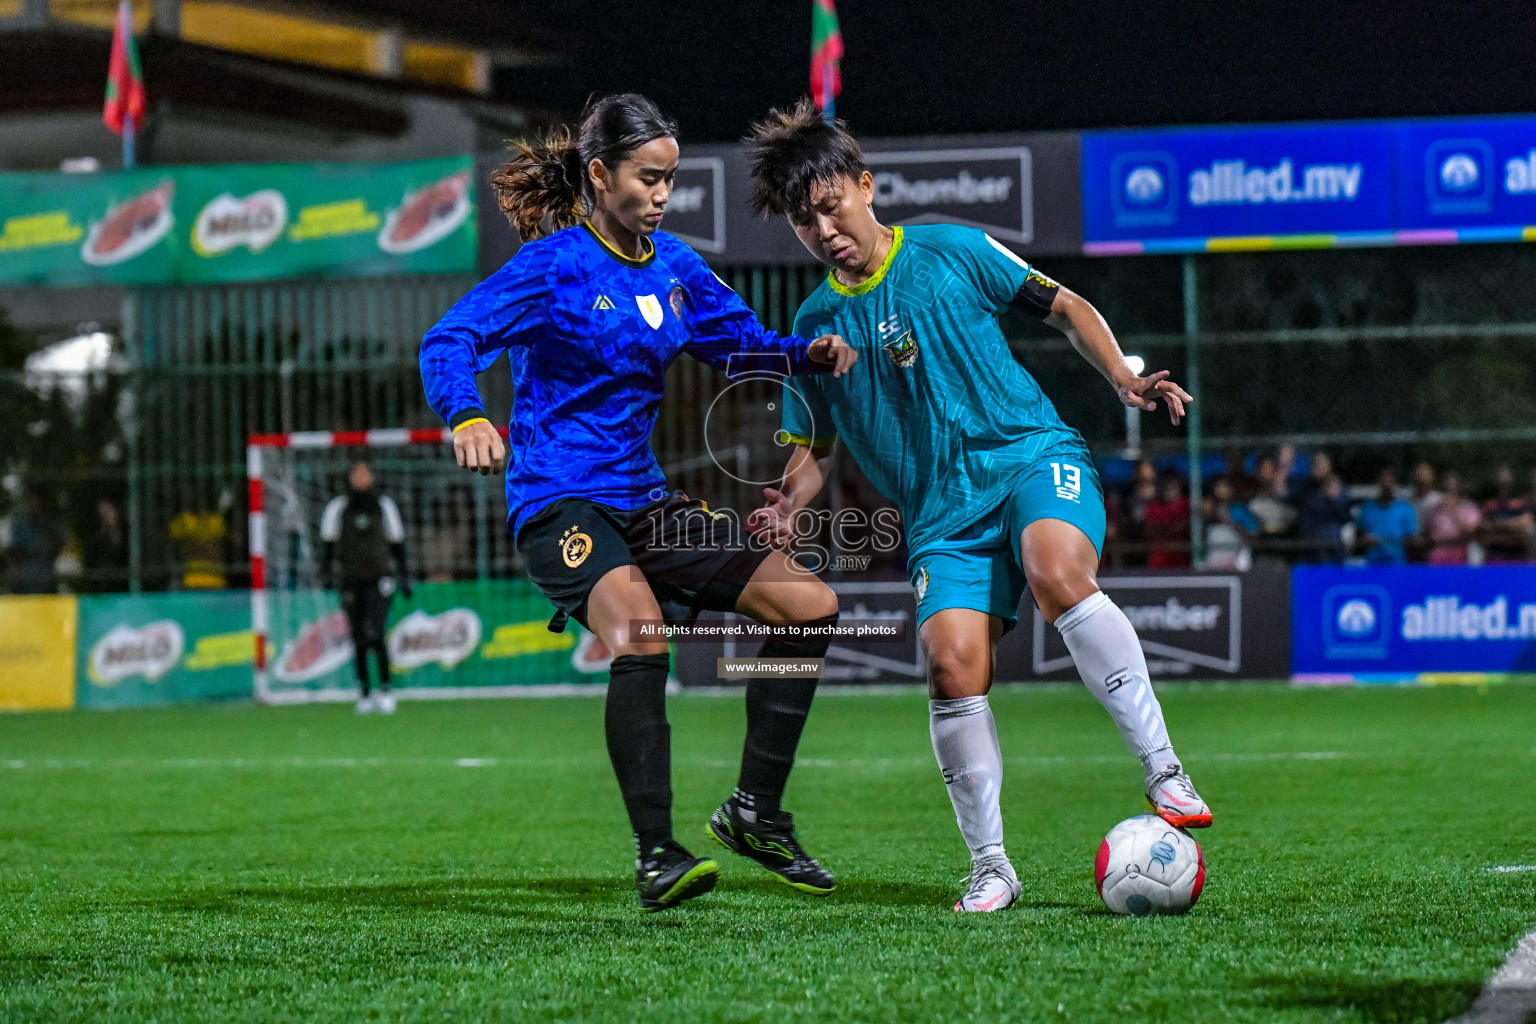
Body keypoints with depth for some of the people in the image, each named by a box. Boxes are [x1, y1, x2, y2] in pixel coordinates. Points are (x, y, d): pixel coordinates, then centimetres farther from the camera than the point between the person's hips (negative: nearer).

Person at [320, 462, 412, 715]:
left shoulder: (384, 505, 6)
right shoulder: (338, 507, 3)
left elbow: (397, 542, 12)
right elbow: (328, 540, 5)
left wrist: (404, 576, 12)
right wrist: (325, 563, -14)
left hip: (379, 579, -1)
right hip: (351, 580, 1)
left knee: (375, 634, -15)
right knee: (359, 639, 4)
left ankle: (385, 687, -7)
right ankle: (364, 692, 13)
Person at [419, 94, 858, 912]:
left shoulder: (672, 265, 10)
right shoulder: (555, 266, -10)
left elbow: (736, 337, 24)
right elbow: (449, 340, -19)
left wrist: (806, 353, 2)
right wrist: (467, 417, -40)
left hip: (643, 501, 8)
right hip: (560, 501, -8)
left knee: (811, 604, 1)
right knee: (639, 629, -35)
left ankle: (755, 813, 11)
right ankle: (656, 858, -29)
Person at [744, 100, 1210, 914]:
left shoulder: (951, 253, 3)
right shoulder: (815, 327, 10)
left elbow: (1064, 308, 10)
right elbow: (810, 448, 18)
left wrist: (1124, 379, -5)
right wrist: (788, 509, -3)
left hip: (1033, 456, -2)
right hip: (942, 512, 3)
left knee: (1058, 573, -35)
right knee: (952, 665, -19)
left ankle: (1162, 770, -29)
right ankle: (990, 868, -5)